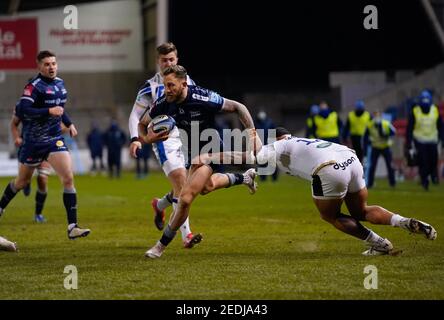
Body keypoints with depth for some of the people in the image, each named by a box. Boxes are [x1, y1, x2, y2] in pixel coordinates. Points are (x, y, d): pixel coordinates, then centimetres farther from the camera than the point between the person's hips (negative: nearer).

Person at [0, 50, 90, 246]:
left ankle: (72, 227, -12)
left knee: (68, 178, -12)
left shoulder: (59, 84, 8)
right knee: (22, 181, 13)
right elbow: (22, 110, -28)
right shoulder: (34, 86, -15)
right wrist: (49, 111, -32)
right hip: (33, 141, -5)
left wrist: (68, 123, 19)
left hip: (54, 139, 5)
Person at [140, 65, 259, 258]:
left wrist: (251, 132, -30)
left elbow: (238, 107, -20)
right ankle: (244, 178, 55)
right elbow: (142, 124, 1)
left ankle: (162, 244, -4)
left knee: (185, 198, -19)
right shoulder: (163, 104, -17)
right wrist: (146, 139, -22)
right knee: (205, 187, 32)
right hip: (193, 150, 7)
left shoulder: (203, 99, -32)